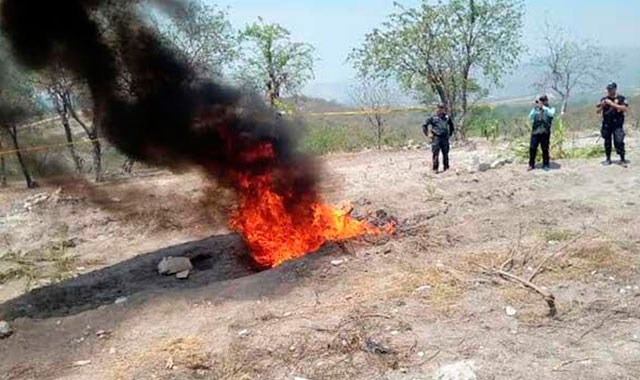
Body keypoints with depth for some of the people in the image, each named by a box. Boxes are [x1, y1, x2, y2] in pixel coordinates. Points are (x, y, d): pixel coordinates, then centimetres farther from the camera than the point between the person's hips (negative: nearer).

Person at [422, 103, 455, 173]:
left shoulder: (447, 117, 6)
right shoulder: (433, 118, -5)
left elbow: (451, 125, 23)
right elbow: (425, 125, -2)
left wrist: (450, 134, 19)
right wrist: (427, 134, -5)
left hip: (445, 138, 3)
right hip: (436, 138, -3)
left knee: (445, 154, 7)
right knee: (436, 154, -4)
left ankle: (446, 168, 18)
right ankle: (435, 168, 0)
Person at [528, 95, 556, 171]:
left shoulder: (551, 109, 9)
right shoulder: (536, 109, 14)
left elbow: (551, 114, -15)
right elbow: (530, 117, 2)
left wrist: (543, 107, -14)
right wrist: (535, 108, -7)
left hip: (545, 132, -2)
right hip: (535, 131, 2)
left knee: (545, 149, 1)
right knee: (532, 148, -3)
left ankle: (545, 165, 12)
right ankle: (531, 165, 6)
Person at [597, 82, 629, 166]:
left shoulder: (621, 99, 3)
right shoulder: (604, 99, 12)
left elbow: (625, 108, -12)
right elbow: (598, 111, 11)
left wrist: (612, 104, -15)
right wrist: (602, 105, -9)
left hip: (617, 124, -3)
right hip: (606, 124, 3)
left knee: (619, 141, -10)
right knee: (607, 142, 7)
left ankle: (623, 159, -4)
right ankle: (608, 159, 17)